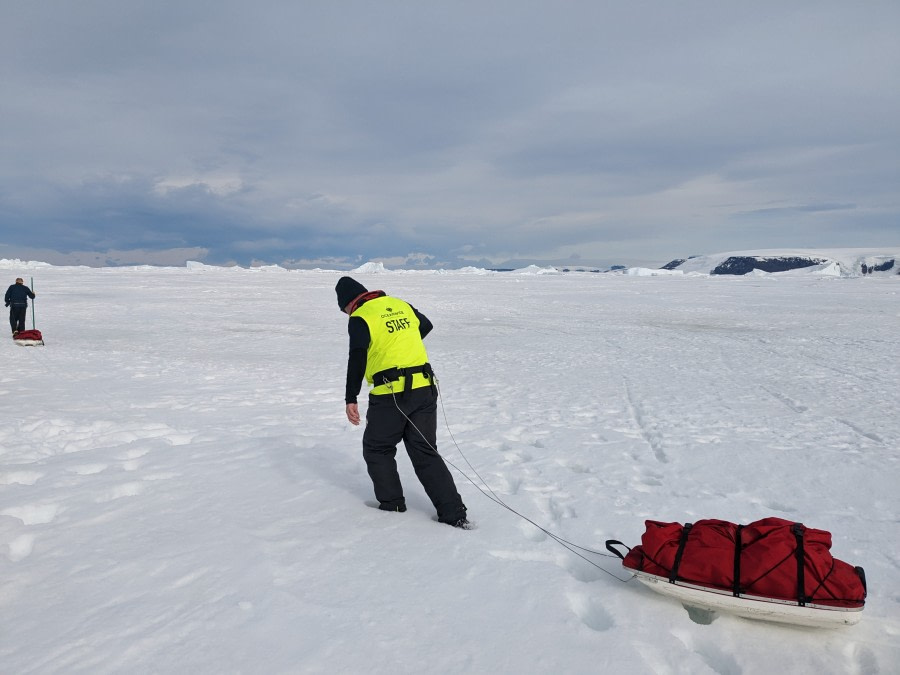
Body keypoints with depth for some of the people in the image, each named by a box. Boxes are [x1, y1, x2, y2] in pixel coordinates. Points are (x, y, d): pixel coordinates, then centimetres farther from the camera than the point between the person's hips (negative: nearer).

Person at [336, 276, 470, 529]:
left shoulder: (360, 318, -5)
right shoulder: (402, 305, 14)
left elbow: (357, 360, -14)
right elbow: (426, 326, 32)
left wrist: (351, 399, -11)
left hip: (390, 396, -6)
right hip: (425, 390, 6)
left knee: (377, 450, 17)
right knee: (426, 452, 10)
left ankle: (392, 505, 20)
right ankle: (454, 513, 4)